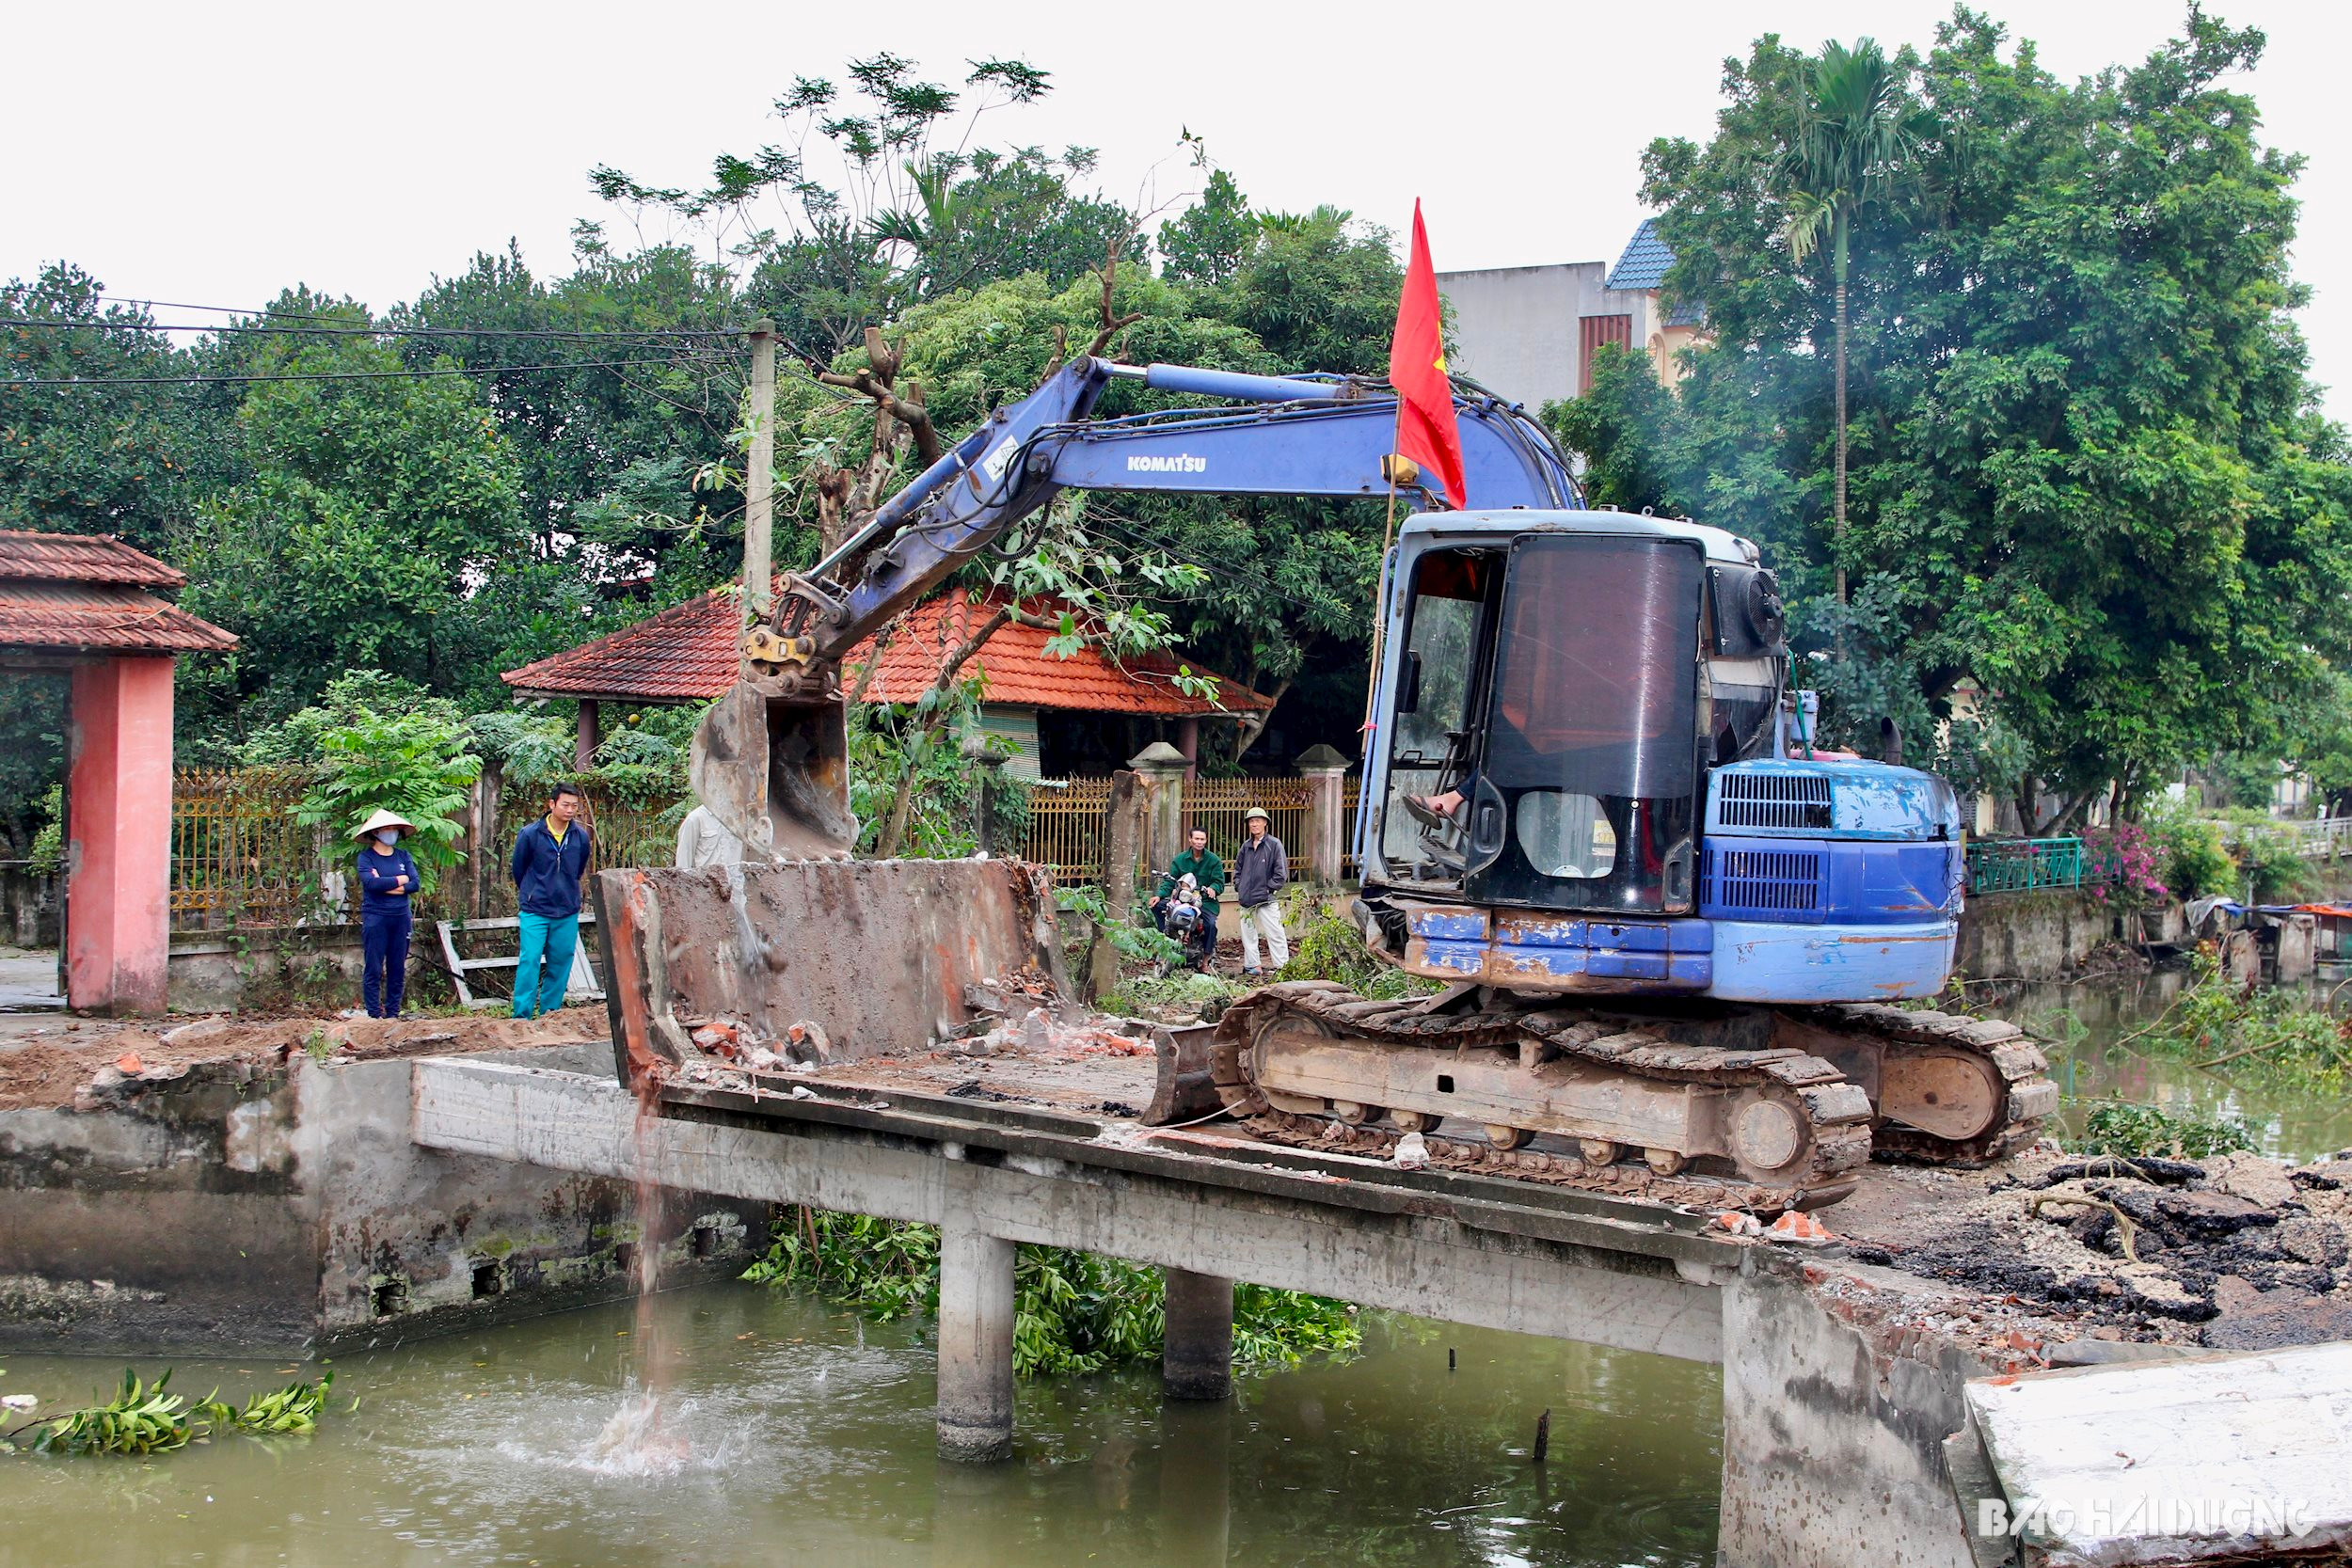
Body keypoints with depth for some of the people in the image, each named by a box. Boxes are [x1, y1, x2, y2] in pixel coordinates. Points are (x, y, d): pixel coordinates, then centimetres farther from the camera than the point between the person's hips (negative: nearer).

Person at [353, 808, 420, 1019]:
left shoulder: (403, 855, 11)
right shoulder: (366, 857, 0)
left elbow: (415, 884, -1)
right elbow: (371, 883, -17)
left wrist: (385, 885, -11)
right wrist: (399, 880, -6)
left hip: (401, 917, 4)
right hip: (375, 917, -4)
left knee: (398, 969, 5)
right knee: (373, 969, -3)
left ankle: (393, 1013, 12)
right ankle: (374, 1015, 0)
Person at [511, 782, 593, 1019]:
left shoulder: (581, 836, 0)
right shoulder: (530, 834, -9)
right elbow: (518, 868, 7)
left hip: (568, 913, 3)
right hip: (535, 911, -3)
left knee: (561, 964, 5)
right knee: (529, 961, -9)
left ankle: (549, 1013, 16)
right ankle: (522, 1016, -6)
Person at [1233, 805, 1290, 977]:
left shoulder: (1274, 844, -5)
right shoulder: (1246, 846, 12)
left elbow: (1281, 872, -7)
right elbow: (1238, 867, 23)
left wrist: (1269, 888, -10)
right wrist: (1238, 886, 10)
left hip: (1266, 899, -6)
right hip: (1246, 899, 6)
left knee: (1275, 934, -7)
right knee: (1247, 933, 11)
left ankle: (1282, 967, -6)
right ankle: (1251, 966, 20)